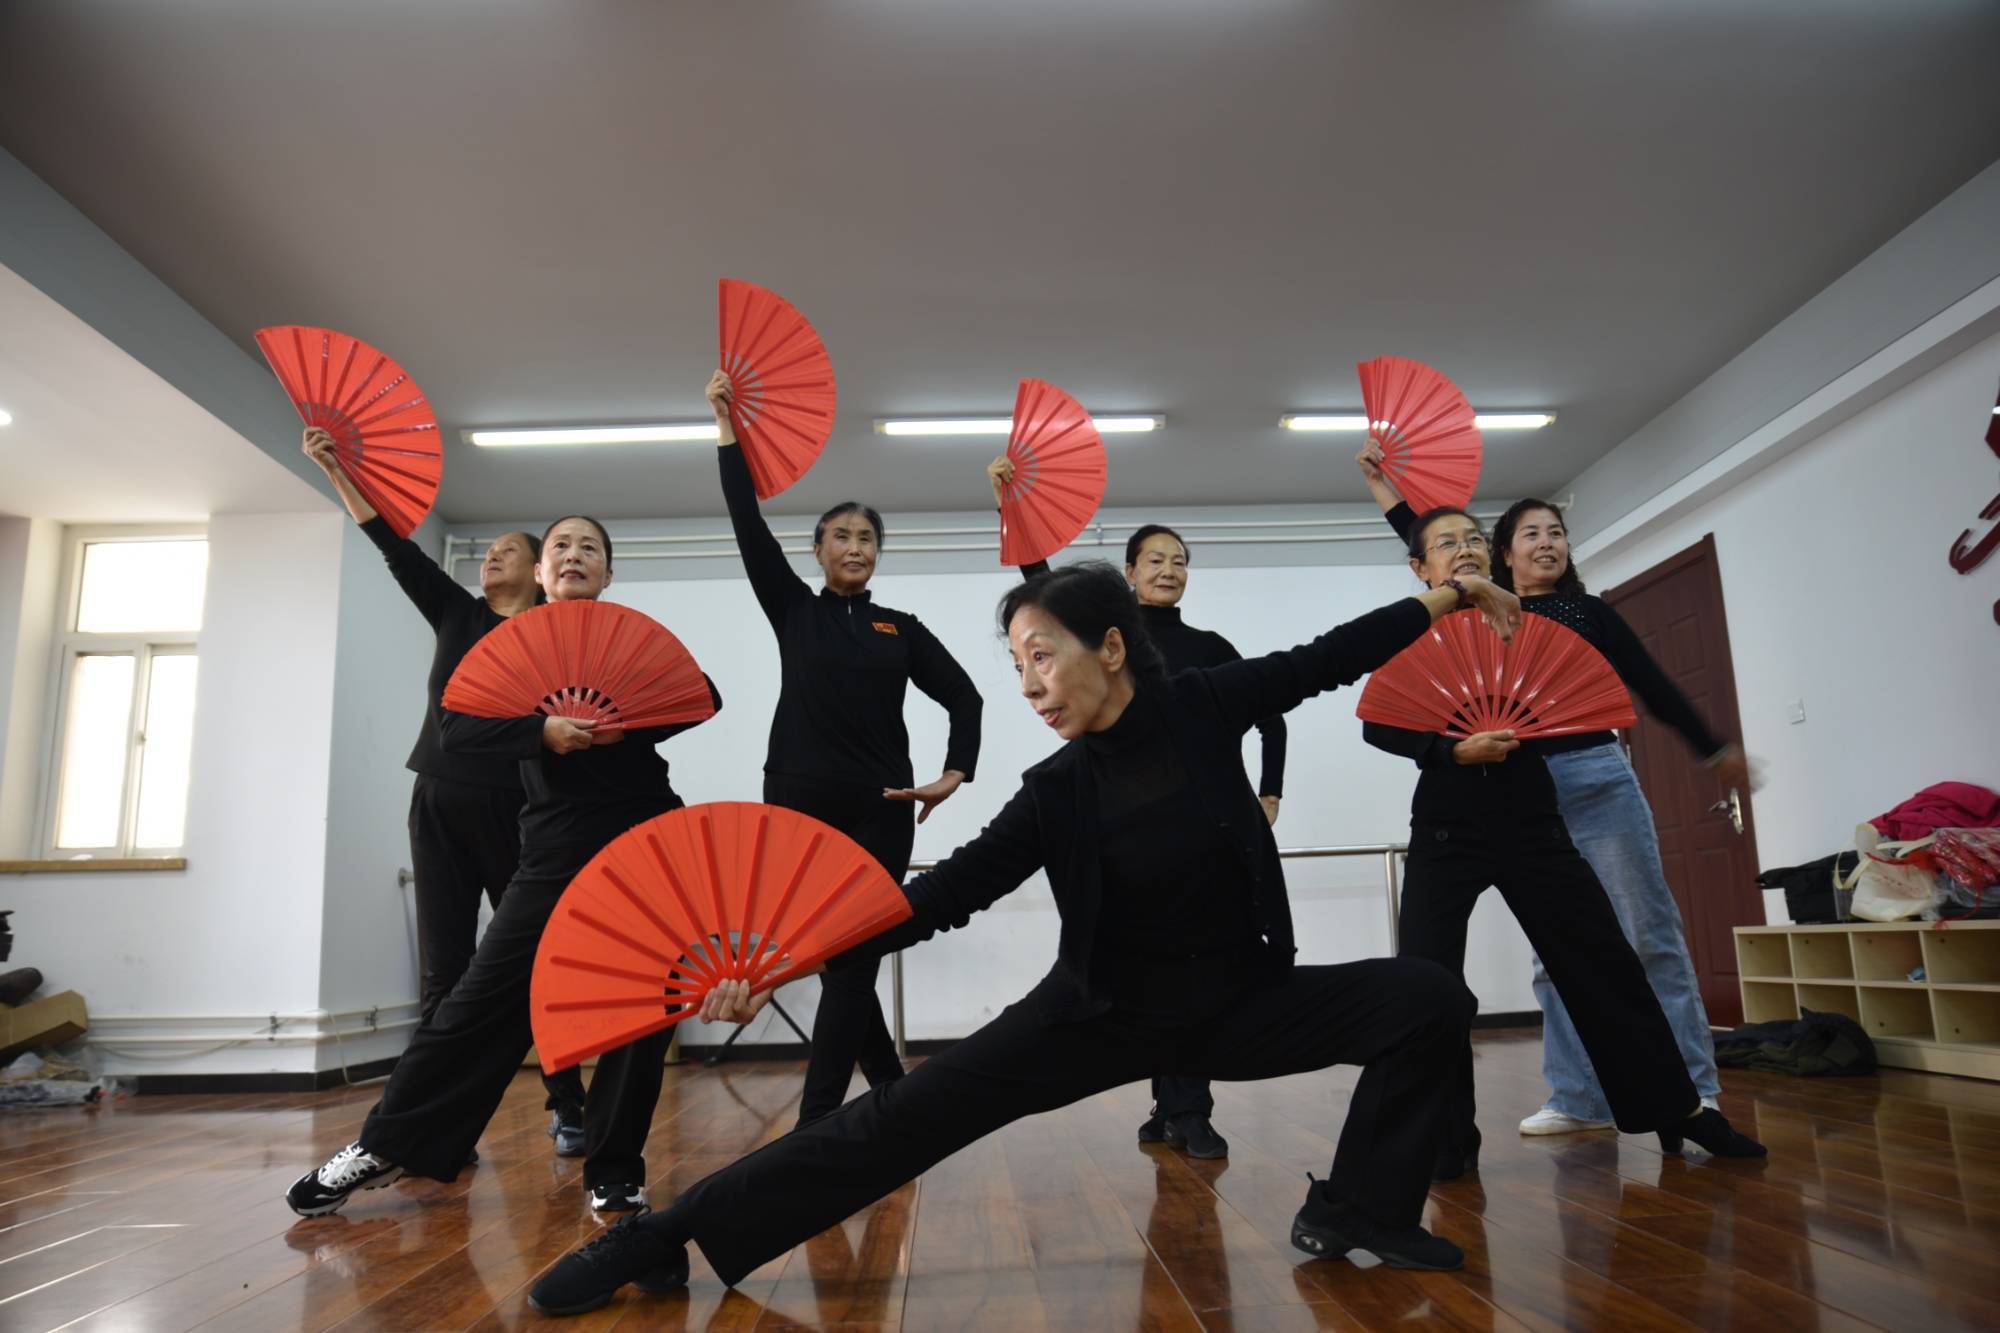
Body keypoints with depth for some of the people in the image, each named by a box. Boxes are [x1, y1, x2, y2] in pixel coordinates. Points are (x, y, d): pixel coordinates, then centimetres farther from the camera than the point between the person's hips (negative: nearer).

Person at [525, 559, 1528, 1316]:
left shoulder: (1201, 708, -11)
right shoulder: (1054, 796, -13)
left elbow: (1323, 660, 3)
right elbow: (945, 893, -18)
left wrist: (1441, 600, 6)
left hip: (1240, 1001, 2)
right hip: (1107, 1013, -1)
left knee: (1427, 998, -13)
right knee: (909, 1114, -12)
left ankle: (1357, 1212, 3)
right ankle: (665, 1241, -6)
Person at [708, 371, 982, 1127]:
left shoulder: (902, 629, 9)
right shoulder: (793, 610, 7)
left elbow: (963, 696, 8)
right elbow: (749, 527, -1)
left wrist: (955, 773, -6)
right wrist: (729, 432, -5)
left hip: (879, 812, 0)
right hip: (799, 806, 0)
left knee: (852, 962, -1)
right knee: (835, 960, 8)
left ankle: (816, 1122, 4)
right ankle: (890, 1091, 28)